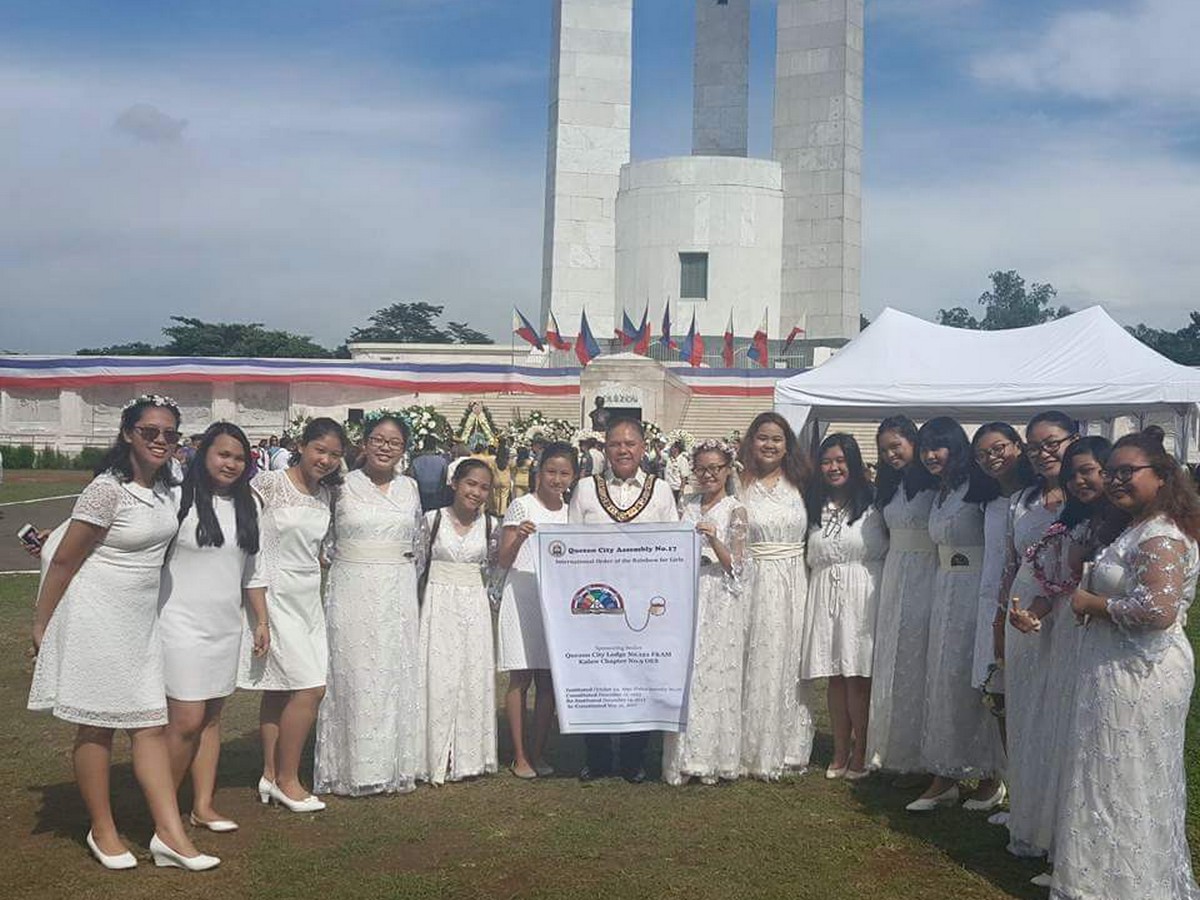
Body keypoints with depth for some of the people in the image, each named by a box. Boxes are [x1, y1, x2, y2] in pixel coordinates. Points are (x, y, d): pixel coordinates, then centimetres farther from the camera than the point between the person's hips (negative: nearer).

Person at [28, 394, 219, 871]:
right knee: (97, 727, 4)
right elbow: (64, 560, -12)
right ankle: (102, 831, 18)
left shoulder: (167, 489, 5)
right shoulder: (107, 489, -17)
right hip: (96, 619, -7)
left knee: (152, 724, 4)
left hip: (140, 619, 7)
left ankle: (170, 833, 6)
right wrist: (42, 625, -6)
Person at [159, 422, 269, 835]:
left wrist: (261, 620, 16)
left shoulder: (247, 505, 11)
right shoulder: (180, 498, -9)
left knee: (212, 717, 11)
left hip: (227, 626, 6)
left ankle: (202, 805, 20)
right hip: (182, 625, -6)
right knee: (187, 720, -7)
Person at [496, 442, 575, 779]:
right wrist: (518, 538, -25)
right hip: (522, 599, -4)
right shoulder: (522, 506, -4)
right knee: (521, 678, -2)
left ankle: (539, 752, 15)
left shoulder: (570, 512, 11)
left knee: (549, 680, 5)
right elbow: (503, 561, -7)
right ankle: (519, 755, 6)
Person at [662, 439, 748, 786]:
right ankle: (685, 758, 9)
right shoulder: (688, 505, 13)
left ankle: (713, 760, 7)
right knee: (684, 678, 2)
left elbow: (736, 568, -6)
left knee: (714, 677, -3)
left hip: (717, 603, -4)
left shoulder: (735, 510, -2)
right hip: (685, 598, 4)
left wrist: (713, 540, -19)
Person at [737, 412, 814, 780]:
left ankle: (791, 747, 17)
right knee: (757, 664, 0)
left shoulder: (799, 483, 8)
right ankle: (756, 750, 10)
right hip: (754, 583, -2)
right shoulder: (739, 484, 1)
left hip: (794, 584, 2)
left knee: (790, 662, 7)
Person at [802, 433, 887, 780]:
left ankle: (860, 756, 8)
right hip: (825, 596, 4)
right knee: (835, 678, 7)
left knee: (858, 679, -3)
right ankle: (840, 754, 16)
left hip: (862, 596, -4)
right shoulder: (815, 508, 13)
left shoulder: (872, 504, -2)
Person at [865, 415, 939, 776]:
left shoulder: (934, 484, -10)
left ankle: (918, 751, 10)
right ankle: (892, 748, 18)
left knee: (917, 662, -1)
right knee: (891, 661, 9)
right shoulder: (888, 486, 14)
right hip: (893, 576, 7)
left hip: (925, 577, -7)